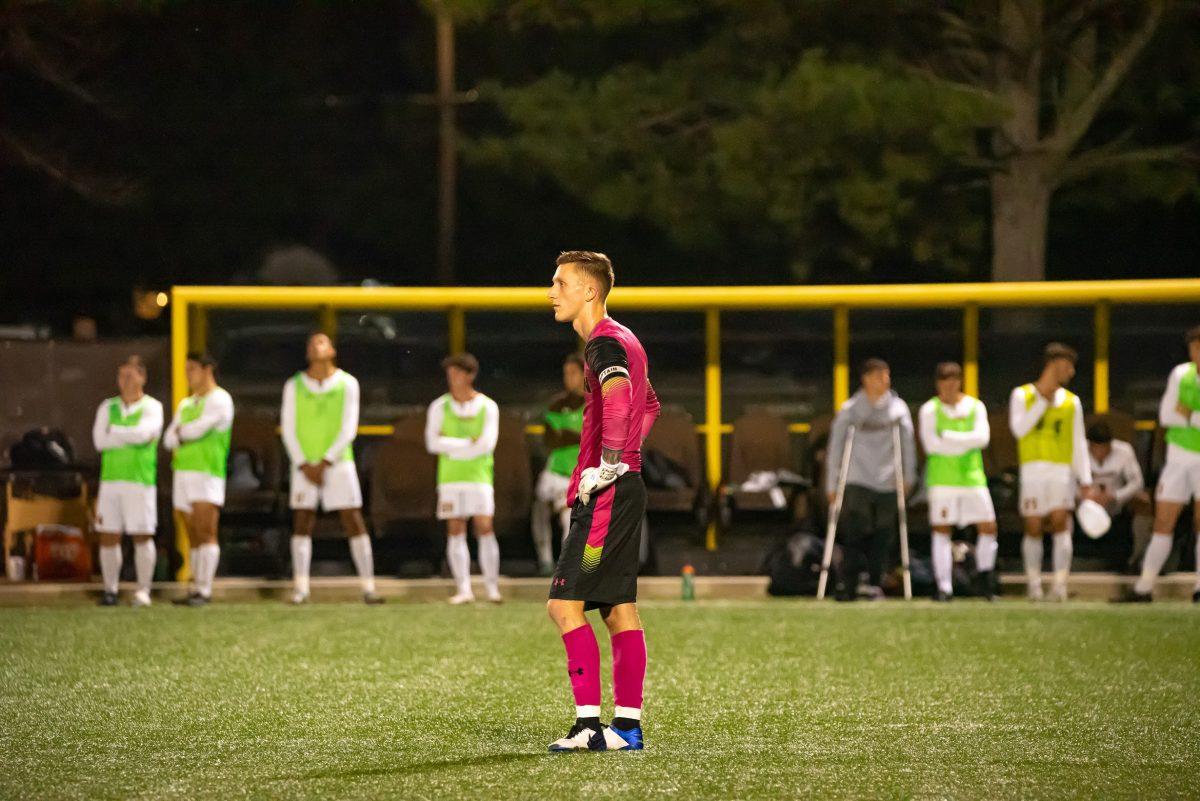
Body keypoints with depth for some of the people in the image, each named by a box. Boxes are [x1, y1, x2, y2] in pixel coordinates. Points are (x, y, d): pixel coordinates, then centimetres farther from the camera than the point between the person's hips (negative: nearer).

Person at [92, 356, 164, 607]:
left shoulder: (152, 407, 2)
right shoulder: (108, 408, 12)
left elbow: (143, 433, -17)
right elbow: (100, 440, -2)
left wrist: (114, 431, -5)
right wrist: (132, 437, -8)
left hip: (141, 481, -3)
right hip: (111, 480, 3)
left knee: (142, 536, -3)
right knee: (108, 537, 1)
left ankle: (143, 590, 3)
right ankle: (110, 590, 10)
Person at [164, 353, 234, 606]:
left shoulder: (219, 399, -1)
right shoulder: (186, 404, 23)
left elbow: (200, 428, -12)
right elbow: (169, 440, 15)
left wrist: (181, 432, 7)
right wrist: (182, 436, -6)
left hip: (207, 473, -8)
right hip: (183, 472, 8)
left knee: (206, 533, -13)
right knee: (193, 536, 5)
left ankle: (204, 590, -18)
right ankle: (196, 589, 4)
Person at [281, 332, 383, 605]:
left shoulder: (348, 383, 0)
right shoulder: (294, 385, 3)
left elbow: (349, 429, -4)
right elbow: (288, 429, 1)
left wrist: (324, 463, -11)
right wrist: (304, 466, -9)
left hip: (338, 462, -1)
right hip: (305, 465, 1)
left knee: (354, 522, -5)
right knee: (302, 523, -3)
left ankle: (368, 588, -4)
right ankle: (300, 589, -1)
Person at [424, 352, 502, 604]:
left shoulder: (488, 407, 2)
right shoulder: (440, 407, 6)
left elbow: (487, 444, -8)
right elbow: (433, 443, -4)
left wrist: (453, 448, -8)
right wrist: (469, 444, -10)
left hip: (479, 476, -1)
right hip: (450, 478, 2)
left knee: (485, 528, -9)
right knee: (455, 530, -3)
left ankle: (492, 587, -4)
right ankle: (463, 588, -1)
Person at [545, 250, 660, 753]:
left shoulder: (604, 343, -13)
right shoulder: (623, 342, 19)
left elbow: (619, 397, -34)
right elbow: (648, 405, 33)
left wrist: (608, 465, -28)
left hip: (606, 492, -10)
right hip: (625, 488, 10)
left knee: (565, 604, -11)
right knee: (620, 610, 10)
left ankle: (589, 724, -13)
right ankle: (627, 726, 11)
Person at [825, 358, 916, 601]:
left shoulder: (898, 408, 6)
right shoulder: (850, 410, 0)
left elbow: (907, 441, 13)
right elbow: (835, 447, 3)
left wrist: (908, 477, 10)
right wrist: (832, 485, 2)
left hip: (887, 483, 2)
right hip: (857, 481, -2)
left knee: (881, 538, 1)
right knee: (855, 533, -10)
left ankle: (875, 584, 12)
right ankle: (847, 586, -5)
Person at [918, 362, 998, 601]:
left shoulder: (975, 407, 8)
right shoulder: (930, 409, 1)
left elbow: (982, 437, -6)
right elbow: (930, 444, -11)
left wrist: (949, 437, -13)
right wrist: (965, 444, -9)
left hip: (972, 476, 3)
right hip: (942, 479, -3)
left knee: (988, 527, 0)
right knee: (941, 530, -5)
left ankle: (985, 582, 14)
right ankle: (944, 587, -3)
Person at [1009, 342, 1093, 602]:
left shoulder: (1072, 401, 14)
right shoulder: (1022, 395, 8)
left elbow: (1079, 444, 13)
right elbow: (1019, 429, -8)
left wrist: (1086, 481, 5)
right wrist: (1043, 401, -8)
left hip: (1062, 471, 1)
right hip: (1033, 471, -1)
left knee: (1060, 523, -14)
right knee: (1034, 529, 0)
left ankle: (1060, 585, -17)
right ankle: (1033, 583, 15)